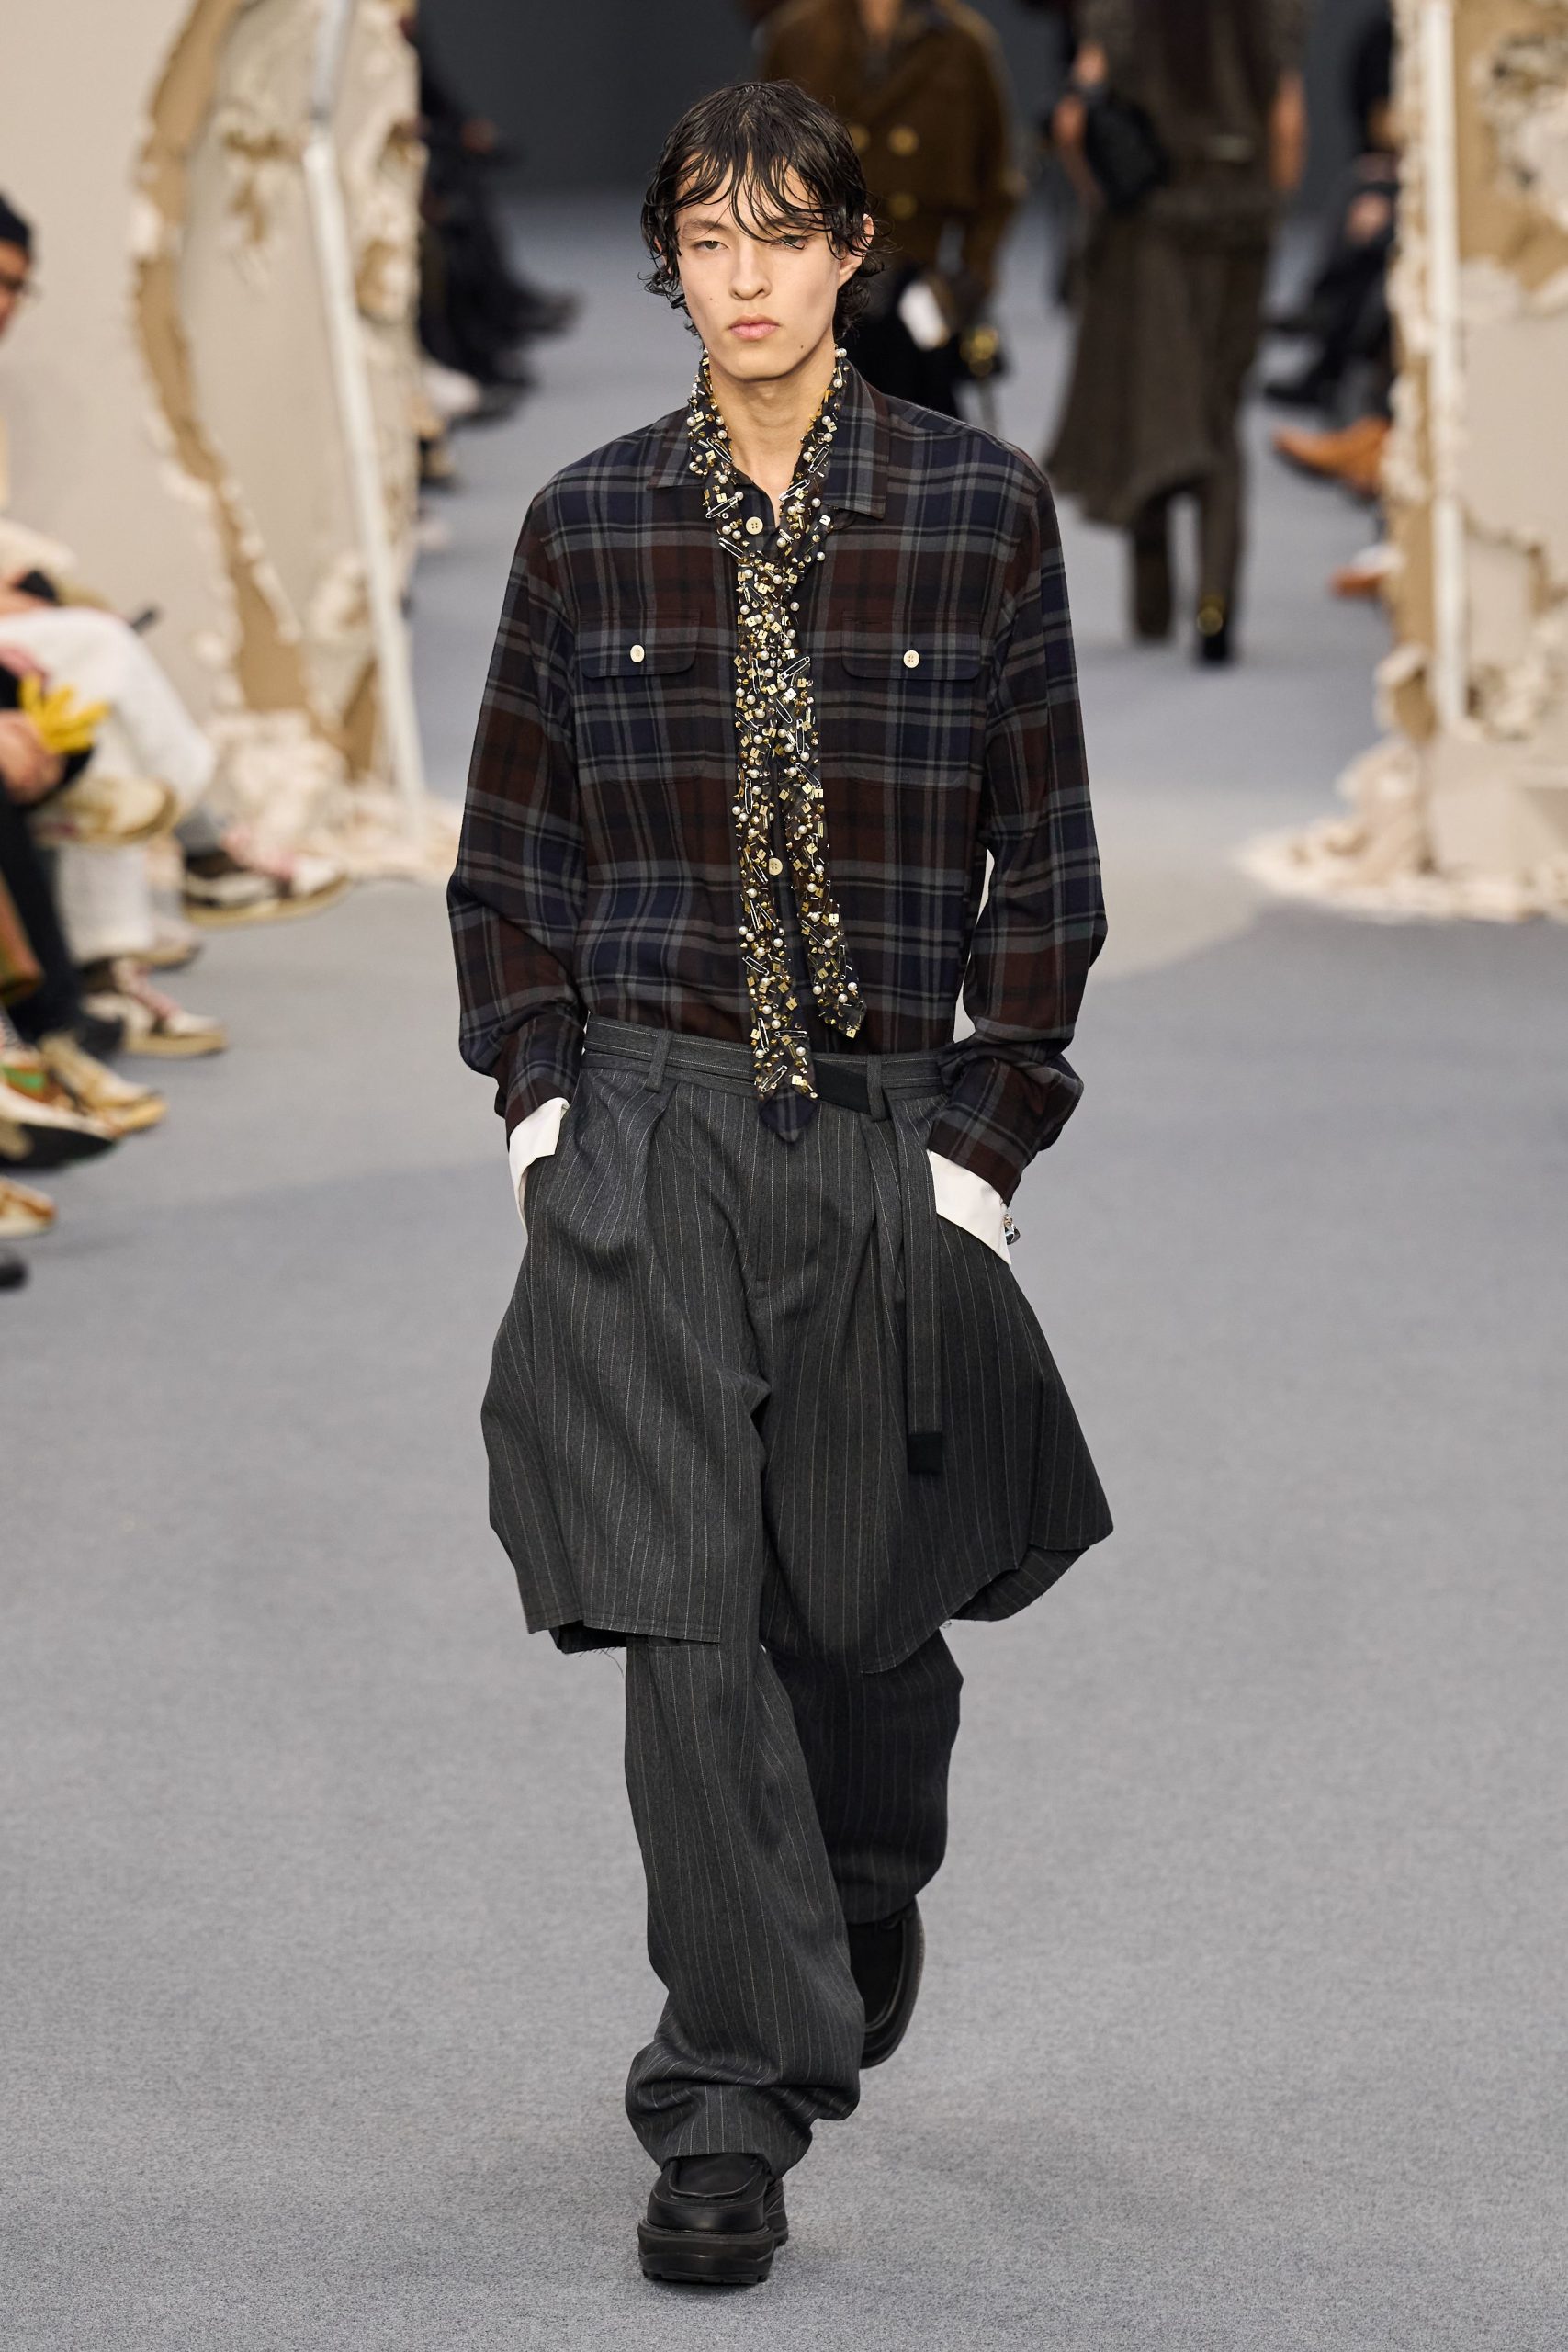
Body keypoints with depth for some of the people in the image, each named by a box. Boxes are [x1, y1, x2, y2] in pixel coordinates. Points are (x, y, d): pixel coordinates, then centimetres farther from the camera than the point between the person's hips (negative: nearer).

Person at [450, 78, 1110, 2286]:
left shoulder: (980, 506, -1)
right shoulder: (590, 523, 3)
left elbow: (1044, 854, 2)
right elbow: (513, 845, 10)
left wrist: (989, 1133, -3)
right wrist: (538, 1093, 0)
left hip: (889, 1119, 0)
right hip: (650, 1116, 0)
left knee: (862, 1589, 10)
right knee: (685, 1612, -7)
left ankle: (871, 1878, 45)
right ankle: (735, 2108, 0)